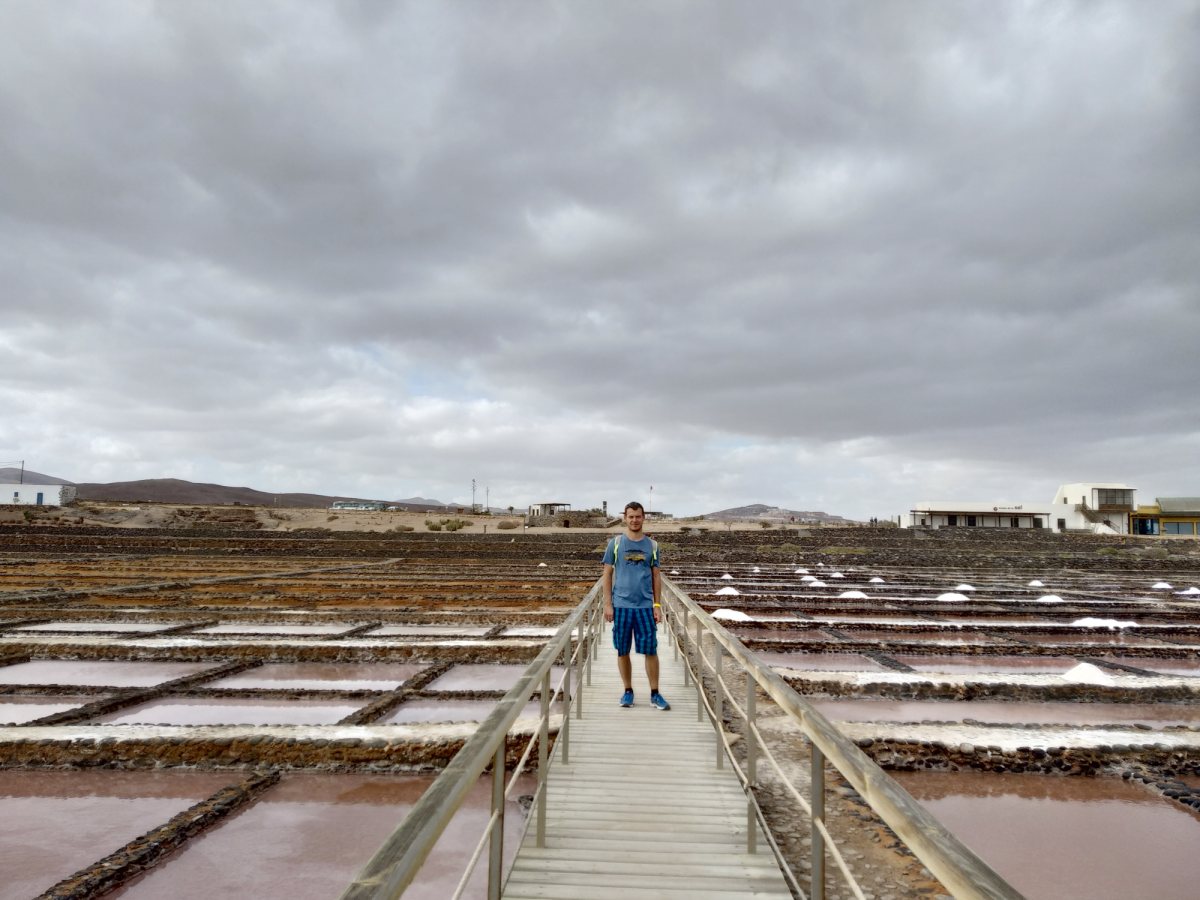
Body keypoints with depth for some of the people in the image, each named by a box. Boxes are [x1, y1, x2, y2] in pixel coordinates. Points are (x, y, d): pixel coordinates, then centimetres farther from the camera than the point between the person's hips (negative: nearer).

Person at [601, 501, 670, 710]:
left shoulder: (652, 545, 7)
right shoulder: (615, 543, 2)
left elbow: (656, 577, 9)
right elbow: (607, 575, 3)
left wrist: (657, 605, 3)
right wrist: (608, 604, -3)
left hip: (645, 606, 1)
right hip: (621, 606, -1)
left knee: (651, 650, 2)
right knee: (623, 651, 7)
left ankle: (655, 694, 13)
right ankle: (628, 691, 21)